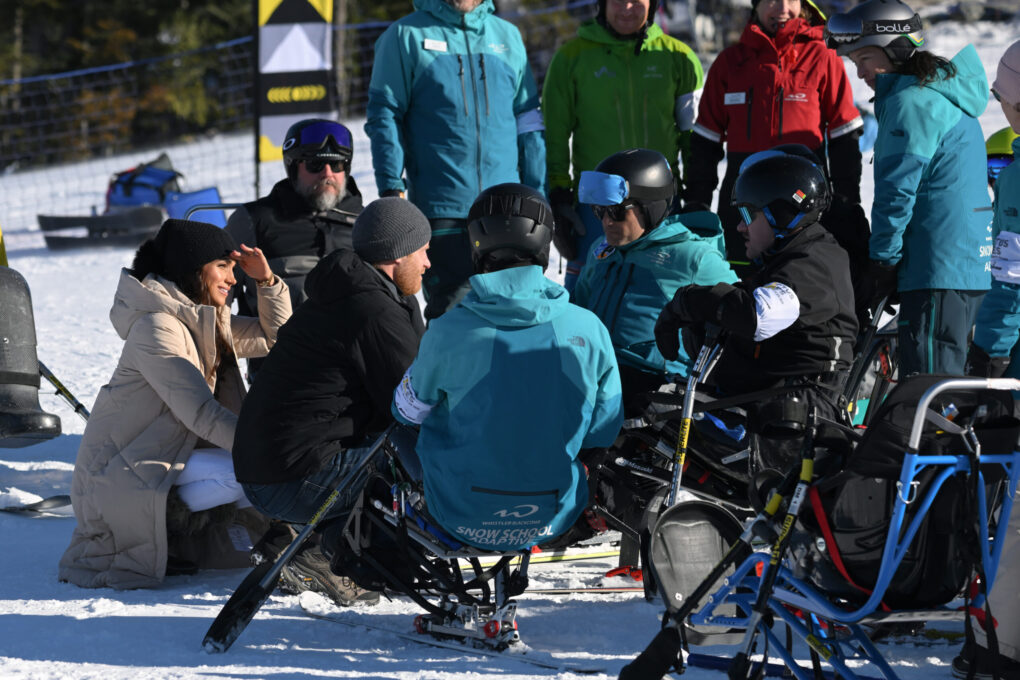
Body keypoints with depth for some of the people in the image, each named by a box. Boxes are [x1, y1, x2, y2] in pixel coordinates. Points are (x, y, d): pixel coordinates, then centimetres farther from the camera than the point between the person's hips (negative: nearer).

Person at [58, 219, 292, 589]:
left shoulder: (205, 320, 10)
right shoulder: (156, 328, -19)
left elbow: (274, 336, 18)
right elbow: (200, 412, -25)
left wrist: (267, 281, 2)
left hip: (169, 455, 10)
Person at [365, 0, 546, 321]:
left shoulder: (508, 37, 13)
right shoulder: (406, 36, 3)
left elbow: (528, 124, 15)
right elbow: (384, 116, 1)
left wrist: (537, 197, 9)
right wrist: (391, 188, -9)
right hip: (440, 206, -4)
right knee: (451, 308, -7)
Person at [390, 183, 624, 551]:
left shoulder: (447, 333, -18)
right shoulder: (588, 329, -13)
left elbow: (407, 410, 2)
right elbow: (604, 432, -1)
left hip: (467, 522, -3)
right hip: (555, 519, 3)